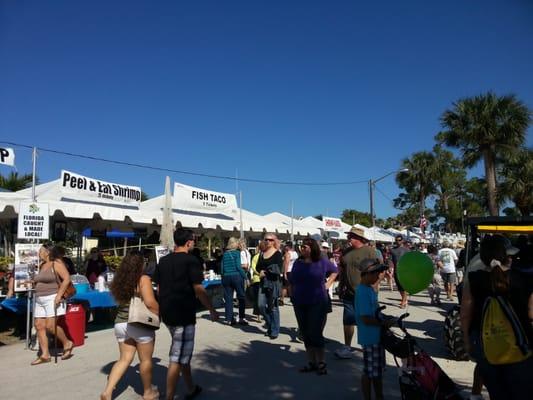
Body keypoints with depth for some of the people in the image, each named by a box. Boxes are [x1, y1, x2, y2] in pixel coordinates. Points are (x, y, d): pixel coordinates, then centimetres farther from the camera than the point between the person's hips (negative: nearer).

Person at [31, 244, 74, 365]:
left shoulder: (56, 264, -8)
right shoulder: (41, 265, 16)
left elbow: (67, 279, -17)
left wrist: (59, 295, -20)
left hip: (52, 298, -8)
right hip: (39, 300, 8)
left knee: (50, 326, -12)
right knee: (39, 326, 3)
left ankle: (67, 343, 9)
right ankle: (45, 355, 9)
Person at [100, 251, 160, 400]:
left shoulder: (120, 280, 5)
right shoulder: (143, 279, -15)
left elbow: (119, 300, 14)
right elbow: (150, 303, -23)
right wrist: (159, 314, -8)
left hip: (120, 323, 6)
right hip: (140, 325, -6)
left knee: (124, 359, 17)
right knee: (146, 360, 11)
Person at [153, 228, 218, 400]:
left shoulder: (163, 261, 7)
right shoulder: (191, 260, -13)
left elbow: (159, 288, 12)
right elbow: (199, 290, -15)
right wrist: (212, 310, -4)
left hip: (167, 313, 8)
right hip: (183, 313, -8)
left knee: (182, 353, 21)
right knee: (177, 358, 0)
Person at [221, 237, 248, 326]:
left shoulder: (225, 254, 9)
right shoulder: (237, 252, -5)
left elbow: (222, 268, 9)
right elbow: (239, 266, -12)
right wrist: (245, 277, -7)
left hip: (226, 277, 5)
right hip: (236, 276, -5)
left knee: (228, 298, 8)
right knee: (241, 297, 6)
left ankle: (229, 319, 10)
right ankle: (241, 318, 5)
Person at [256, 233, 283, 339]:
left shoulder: (277, 254, -5)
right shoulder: (262, 253, 13)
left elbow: (279, 270, -12)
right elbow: (258, 267, 14)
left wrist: (266, 273, -10)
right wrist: (261, 271, -8)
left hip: (274, 282, -5)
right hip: (263, 282, 5)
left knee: (273, 306, -1)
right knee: (261, 305, 0)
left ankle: (274, 330, 10)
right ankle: (270, 324, 23)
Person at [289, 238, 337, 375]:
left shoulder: (322, 262, -4)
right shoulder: (298, 263, 6)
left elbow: (334, 271, 13)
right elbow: (291, 281, 14)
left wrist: (327, 284, 4)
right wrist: (293, 294, 4)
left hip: (318, 303, -4)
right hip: (300, 304, 5)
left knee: (315, 333, -6)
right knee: (305, 334, 10)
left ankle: (321, 363, 9)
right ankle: (311, 362, 22)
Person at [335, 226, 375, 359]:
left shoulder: (369, 251, -11)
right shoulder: (347, 252, 7)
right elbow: (342, 271, 14)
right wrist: (340, 288, 13)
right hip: (349, 294, 5)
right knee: (348, 322, 10)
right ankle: (347, 347, 22)